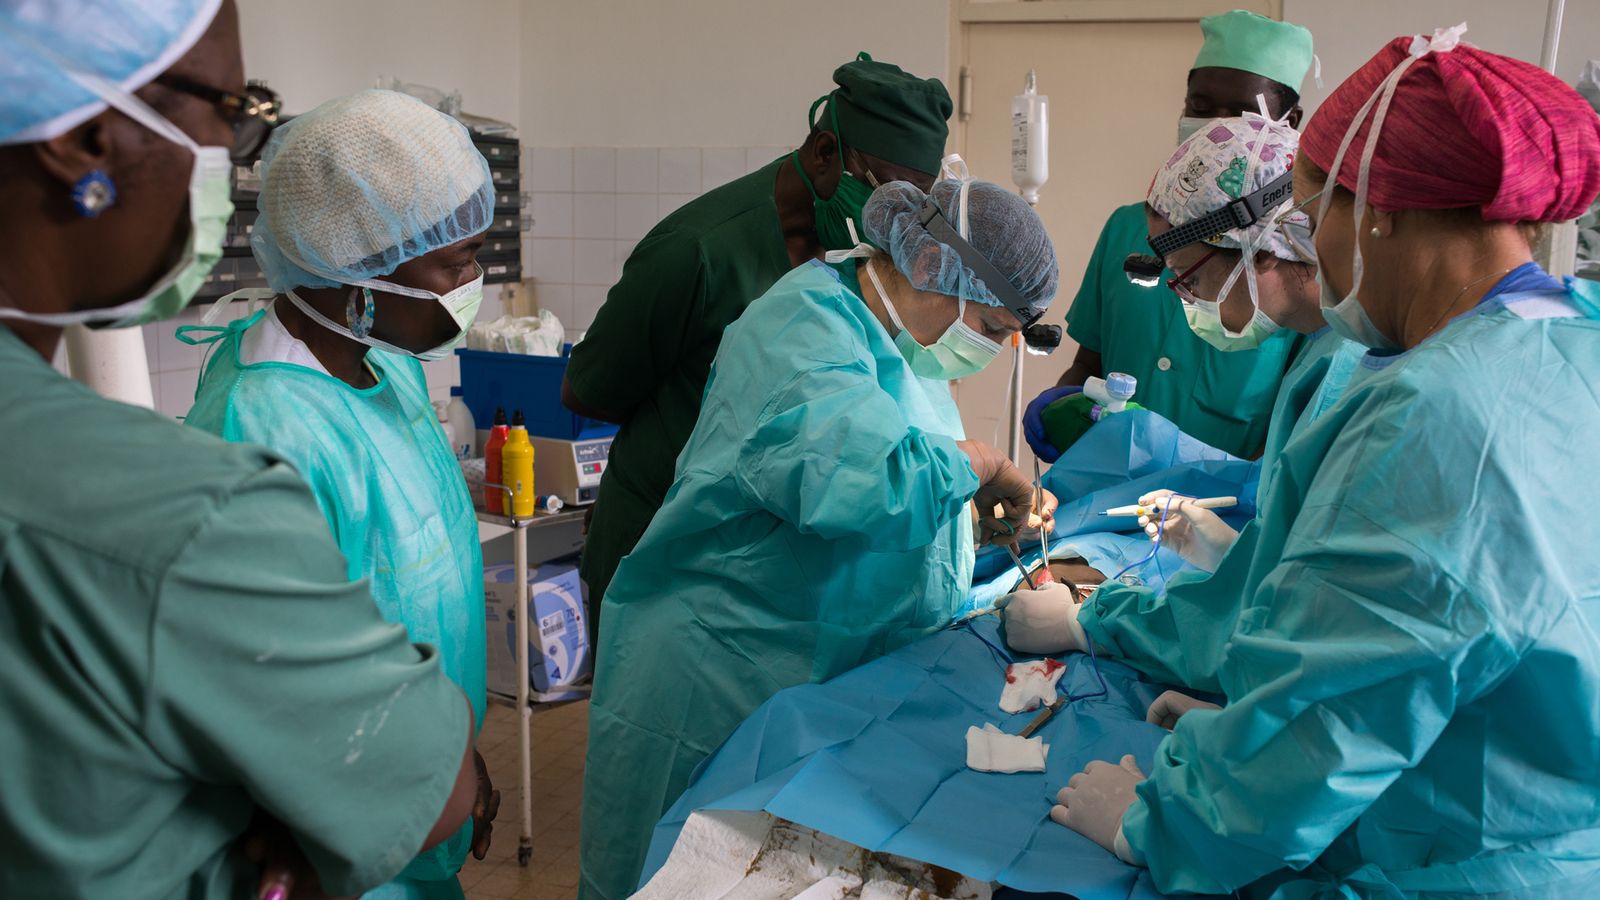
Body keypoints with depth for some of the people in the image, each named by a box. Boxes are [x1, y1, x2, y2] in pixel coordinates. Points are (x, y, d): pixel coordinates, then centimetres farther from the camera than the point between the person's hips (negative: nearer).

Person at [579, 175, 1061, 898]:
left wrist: (997, 509, 3)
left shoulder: (897, 341, 10)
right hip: (722, 692, -9)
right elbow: (861, 475, -40)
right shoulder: (808, 325, -21)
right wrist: (984, 464, -22)